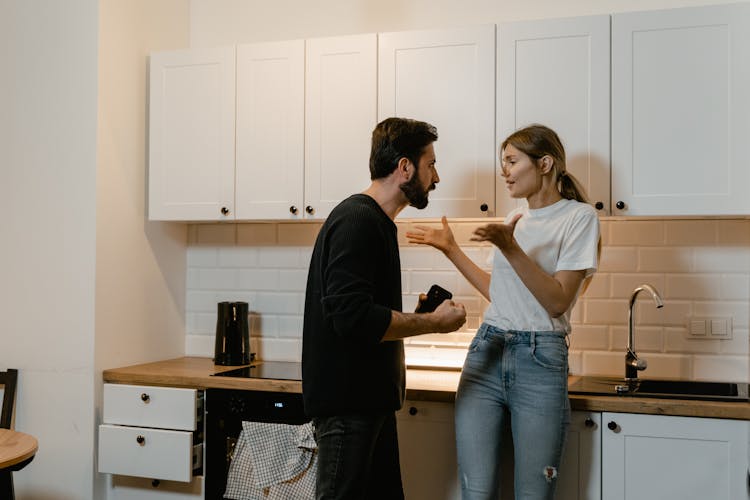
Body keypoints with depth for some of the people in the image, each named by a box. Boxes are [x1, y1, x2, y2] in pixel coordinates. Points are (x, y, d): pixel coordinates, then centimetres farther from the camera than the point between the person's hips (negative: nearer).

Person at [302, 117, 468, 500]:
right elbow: (352, 316, -26)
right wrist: (433, 323, -17)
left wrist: (417, 314, 9)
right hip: (347, 400, -10)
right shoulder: (357, 220, -16)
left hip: (369, 398, 10)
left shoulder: (374, 222, 16)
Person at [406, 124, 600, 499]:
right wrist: (451, 250, 20)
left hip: (539, 359, -5)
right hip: (486, 353, 5)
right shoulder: (516, 218, 17)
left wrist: (510, 248, -19)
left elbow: (558, 302, -11)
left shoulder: (578, 216, -3)